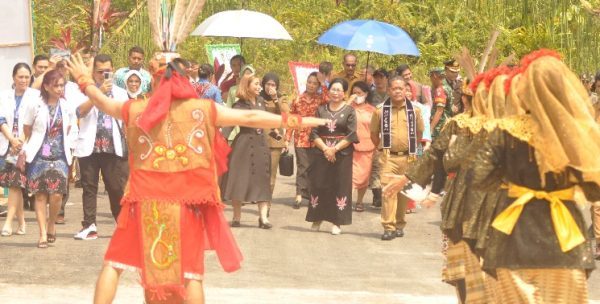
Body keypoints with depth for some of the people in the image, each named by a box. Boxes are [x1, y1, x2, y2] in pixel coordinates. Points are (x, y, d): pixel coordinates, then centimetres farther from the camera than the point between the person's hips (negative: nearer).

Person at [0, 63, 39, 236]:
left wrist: (22, 140, -15)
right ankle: (21, 222, 15)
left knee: (15, 184, -11)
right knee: (14, 184, 5)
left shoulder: (35, 96, 1)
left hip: (26, 146, -4)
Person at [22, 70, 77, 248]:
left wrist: (66, 144, 7)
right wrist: (27, 148, 10)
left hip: (60, 156, 1)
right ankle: (43, 234, 2)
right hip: (39, 156, -1)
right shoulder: (36, 106, -3)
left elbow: (72, 129, 16)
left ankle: (51, 225, 14)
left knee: (56, 194, -11)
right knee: (40, 195, -2)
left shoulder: (66, 107, 3)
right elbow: (26, 129, 8)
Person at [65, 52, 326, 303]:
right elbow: (250, 118, -2)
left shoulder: (137, 110, 3)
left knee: (114, 264, 11)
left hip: (146, 202, 1)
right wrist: (295, 121, 3)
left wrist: (85, 81, 39)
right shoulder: (202, 109, -2)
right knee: (190, 274, 6)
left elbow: (104, 103, 20)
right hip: (186, 204, 0)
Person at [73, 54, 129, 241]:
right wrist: (99, 92, -20)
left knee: (118, 187, -3)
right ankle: (89, 226, 2)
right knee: (89, 187, 0)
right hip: (90, 146, -1)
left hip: (114, 146, 1)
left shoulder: (120, 93, 14)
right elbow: (80, 111, -13)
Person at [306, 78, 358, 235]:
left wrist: (335, 149, -13)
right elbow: (314, 133, 3)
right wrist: (325, 148, -11)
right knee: (319, 185, 2)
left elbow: (351, 135, -6)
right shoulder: (321, 109, 8)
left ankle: (337, 222, 1)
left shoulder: (349, 111, 1)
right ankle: (317, 219, 13)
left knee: (340, 186, -3)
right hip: (321, 152, 2)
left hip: (342, 154, -2)